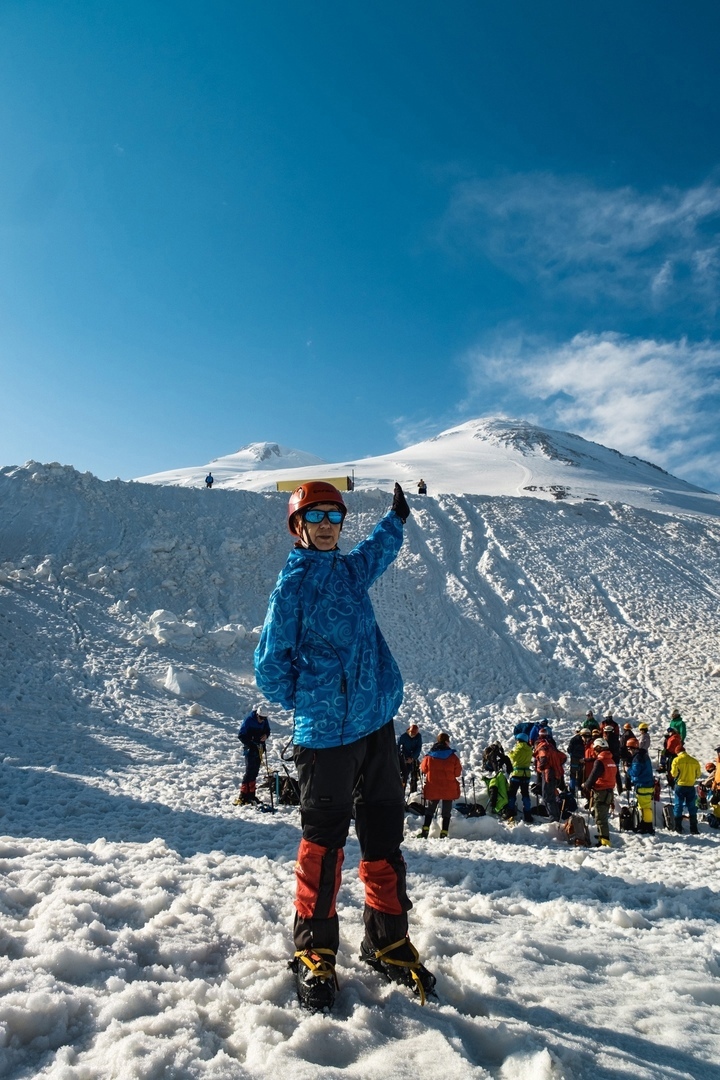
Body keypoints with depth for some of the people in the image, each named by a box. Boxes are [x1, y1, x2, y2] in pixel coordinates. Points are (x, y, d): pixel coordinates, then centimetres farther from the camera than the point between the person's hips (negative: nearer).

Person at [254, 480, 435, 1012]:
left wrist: (398, 515, 51)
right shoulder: (293, 583, -6)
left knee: (385, 833, 12)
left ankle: (387, 940, 27)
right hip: (326, 732, -6)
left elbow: (381, 548, 38)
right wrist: (305, 703, 4)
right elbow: (271, 663, -3)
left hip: (377, 723, 6)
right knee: (323, 839, 3)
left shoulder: (352, 569, 12)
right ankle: (314, 952, 20)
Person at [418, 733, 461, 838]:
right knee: (446, 812, 11)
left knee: (429, 810, 16)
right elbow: (457, 772, -5)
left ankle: (425, 831, 4)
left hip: (432, 789, 1)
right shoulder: (453, 756, -11)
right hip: (449, 790, -1)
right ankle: (444, 833, 7)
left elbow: (423, 769, 5)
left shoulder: (429, 756, -7)